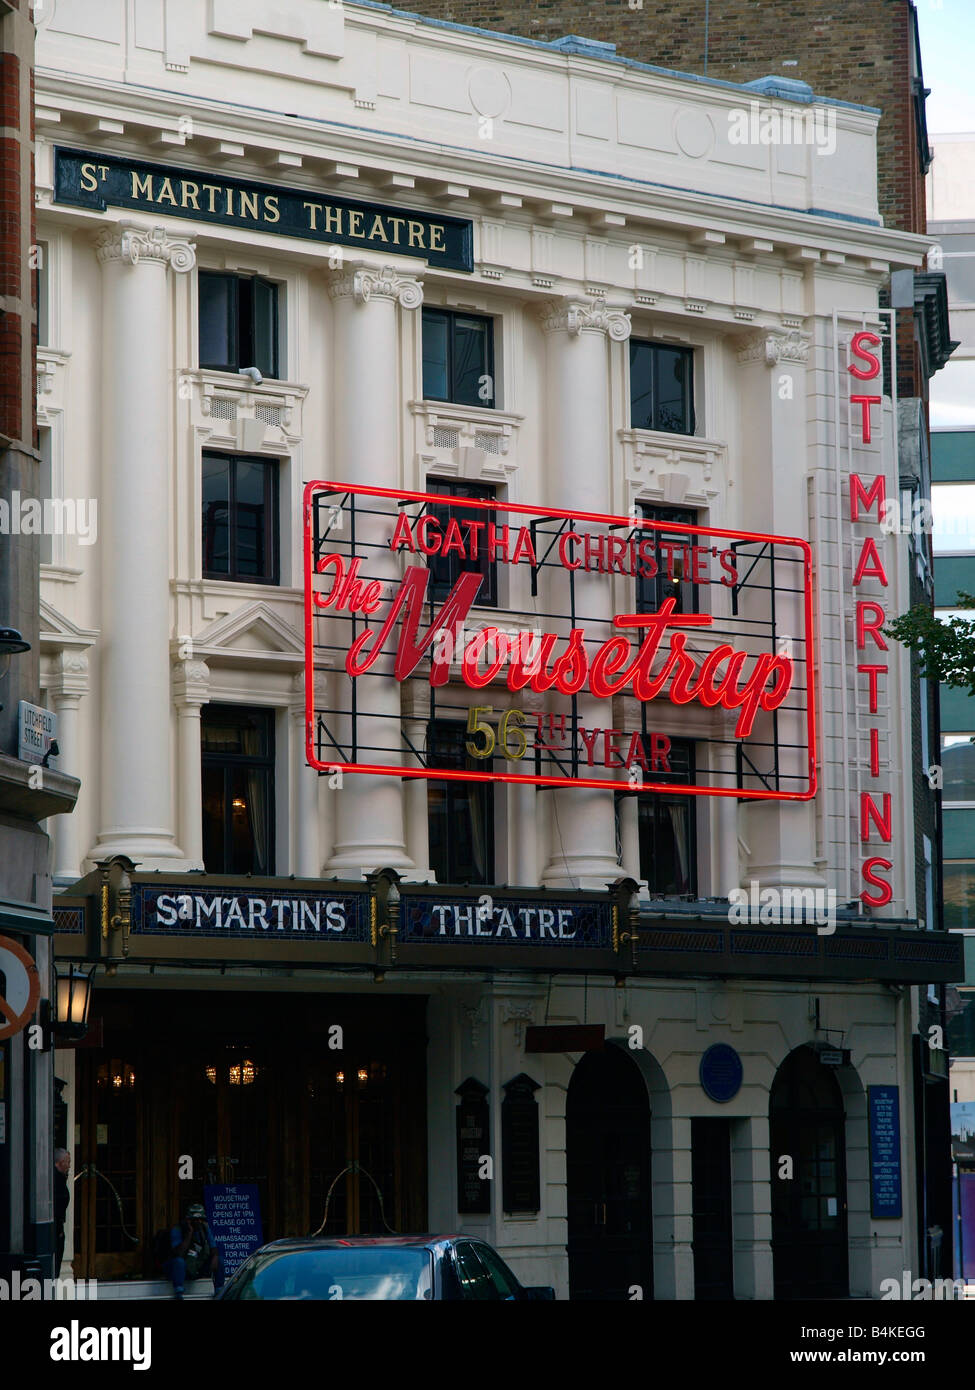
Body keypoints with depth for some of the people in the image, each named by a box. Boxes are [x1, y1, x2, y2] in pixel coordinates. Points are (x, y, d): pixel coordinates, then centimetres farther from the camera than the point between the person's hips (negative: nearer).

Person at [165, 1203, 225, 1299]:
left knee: (219, 1259, -10)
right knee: (179, 1260, -38)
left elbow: (214, 1248, 1)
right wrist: (190, 1233, -29)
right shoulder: (177, 1230, -17)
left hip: (197, 1270, 6)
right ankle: (178, 1295, -40)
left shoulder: (204, 1229, 1)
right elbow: (179, 1252, -30)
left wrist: (215, 1257, -23)